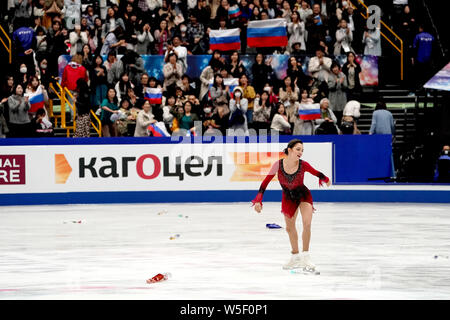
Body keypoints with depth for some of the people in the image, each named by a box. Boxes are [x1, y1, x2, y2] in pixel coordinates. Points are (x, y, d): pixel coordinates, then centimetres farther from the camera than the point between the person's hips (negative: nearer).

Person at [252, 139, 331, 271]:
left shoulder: (303, 165, -27)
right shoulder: (278, 165, -27)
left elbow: (316, 173, -5)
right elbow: (266, 182, -18)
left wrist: (325, 179, -15)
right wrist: (258, 200, -21)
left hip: (303, 195, -2)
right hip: (288, 198, 2)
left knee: (307, 224, -20)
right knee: (290, 228, 16)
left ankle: (305, 257, -7)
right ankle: (296, 257, 36)